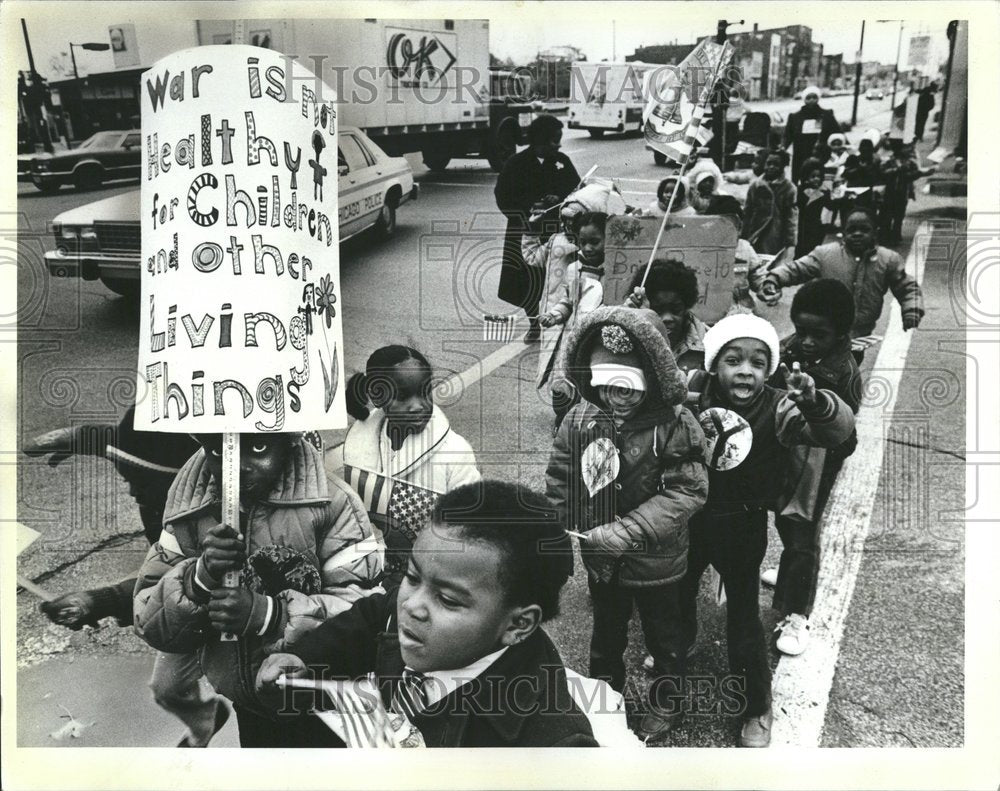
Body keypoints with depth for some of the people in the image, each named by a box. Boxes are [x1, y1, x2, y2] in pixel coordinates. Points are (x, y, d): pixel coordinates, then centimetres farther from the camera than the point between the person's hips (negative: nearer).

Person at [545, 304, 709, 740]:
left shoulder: (675, 425, -23)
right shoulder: (580, 419, -12)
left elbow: (686, 492, -26)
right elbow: (559, 482, -2)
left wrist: (621, 534, -29)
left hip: (654, 560, -3)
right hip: (600, 558, 3)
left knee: (663, 634, 22)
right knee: (606, 630, 27)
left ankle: (666, 700, 48)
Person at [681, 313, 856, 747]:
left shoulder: (777, 407, -19)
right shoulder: (693, 395, -15)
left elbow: (837, 430, -31)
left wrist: (814, 402, -53)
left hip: (742, 527, -2)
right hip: (689, 517, 3)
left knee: (744, 614, 6)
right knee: (680, 590, 23)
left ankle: (757, 707, 30)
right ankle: (680, 644, 57)